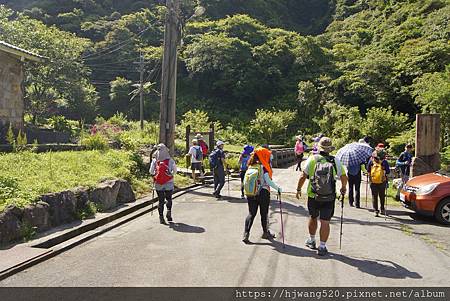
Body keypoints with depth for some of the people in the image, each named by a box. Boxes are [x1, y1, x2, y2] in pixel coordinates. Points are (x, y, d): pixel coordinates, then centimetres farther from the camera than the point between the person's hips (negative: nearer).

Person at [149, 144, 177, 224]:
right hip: (169, 183, -1)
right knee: (169, 198, 18)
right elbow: (175, 170, -1)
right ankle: (169, 211, -2)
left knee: (160, 200, 10)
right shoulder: (170, 160, -8)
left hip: (158, 184, 1)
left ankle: (161, 216, 9)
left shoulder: (154, 161, -5)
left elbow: (151, 171, -2)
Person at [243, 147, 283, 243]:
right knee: (264, 214, 11)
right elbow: (268, 181, -16)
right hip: (263, 192, -5)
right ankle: (266, 233, 27)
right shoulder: (263, 167, -11)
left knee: (251, 214, 8)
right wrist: (277, 188, -5)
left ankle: (246, 234, -2)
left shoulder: (250, 166, 5)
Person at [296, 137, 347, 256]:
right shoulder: (335, 161, -4)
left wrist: (298, 189, 8)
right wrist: (343, 188, 23)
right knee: (325, 222, 4)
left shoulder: (312, 159, -6)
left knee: (313, 218, 20)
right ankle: (322, 247, 7)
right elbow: (344, 177, 3)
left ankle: (312, 241, 36)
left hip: (313, 196, 1)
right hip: (329, 198, -1)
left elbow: (303, 177, -6)